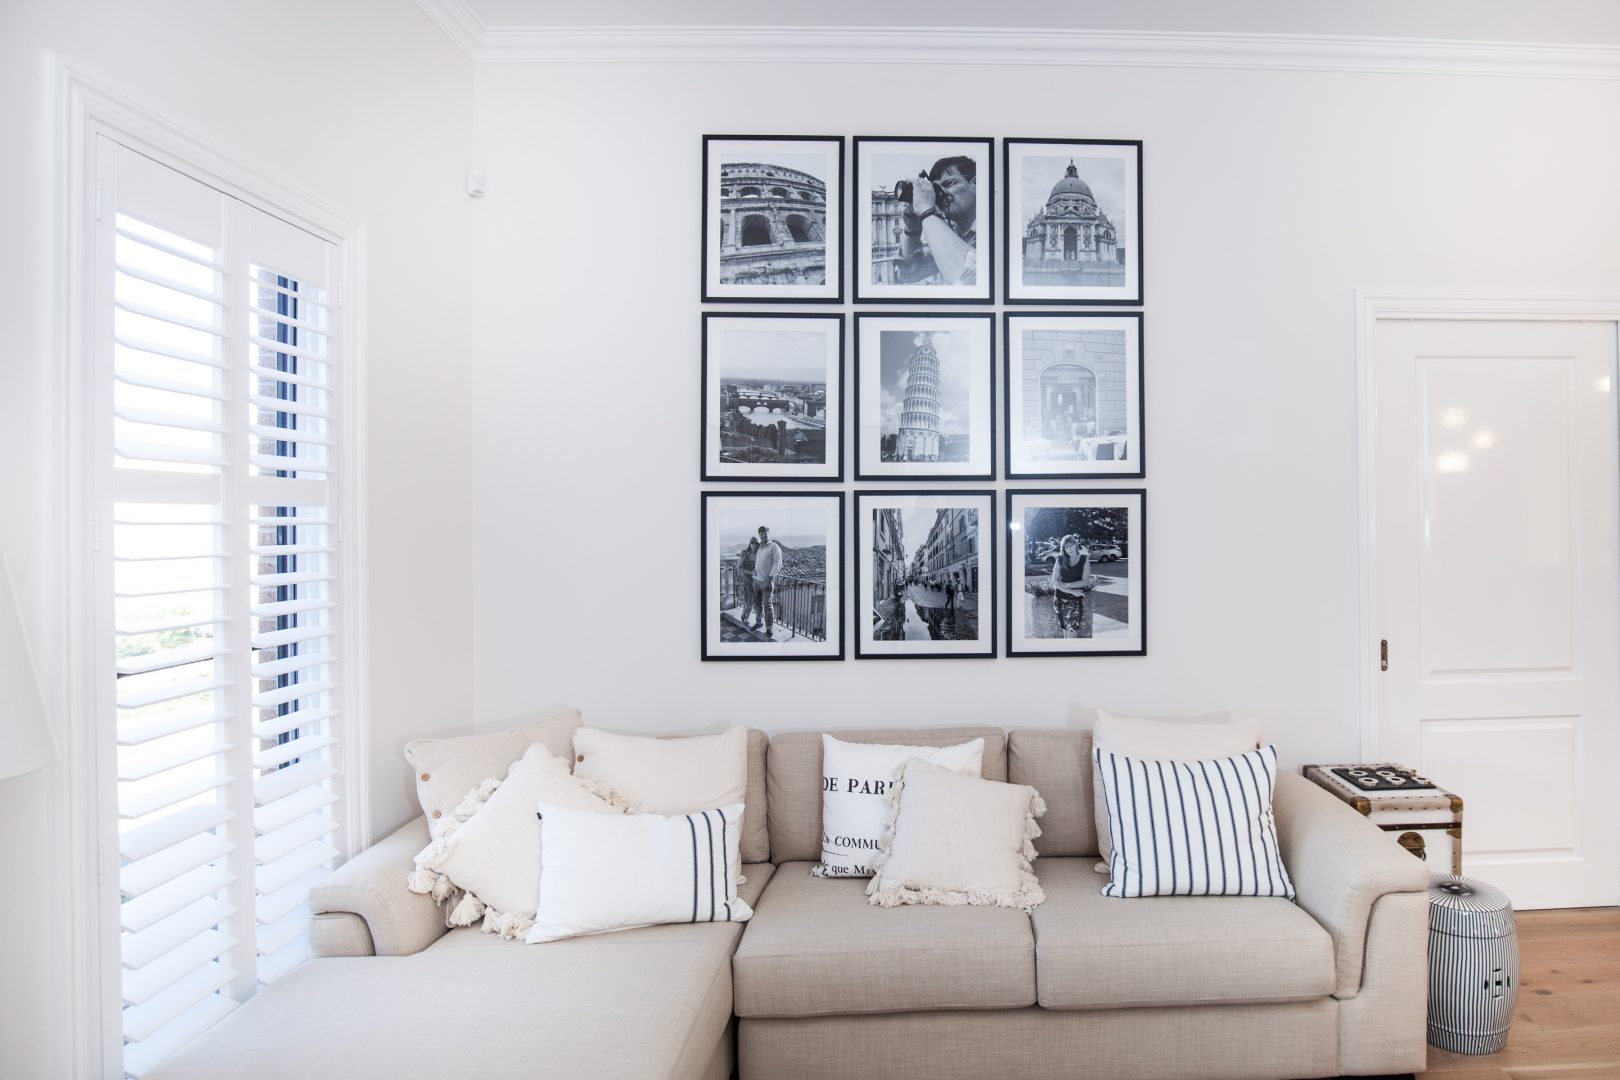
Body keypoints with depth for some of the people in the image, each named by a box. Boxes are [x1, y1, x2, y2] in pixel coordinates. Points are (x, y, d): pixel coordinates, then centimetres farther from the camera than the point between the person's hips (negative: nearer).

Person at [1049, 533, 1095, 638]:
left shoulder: (1084, 559, 2)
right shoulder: (1060, 560, 5)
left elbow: (1085, 581, -5)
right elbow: (1055, 582, -2)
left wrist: (1066, 585, -12)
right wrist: (1072, 591, -13)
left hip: (1077, 598, -1)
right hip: (1061, 597, 2)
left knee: (1072, 631, -11)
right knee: (1065, 630, -3)